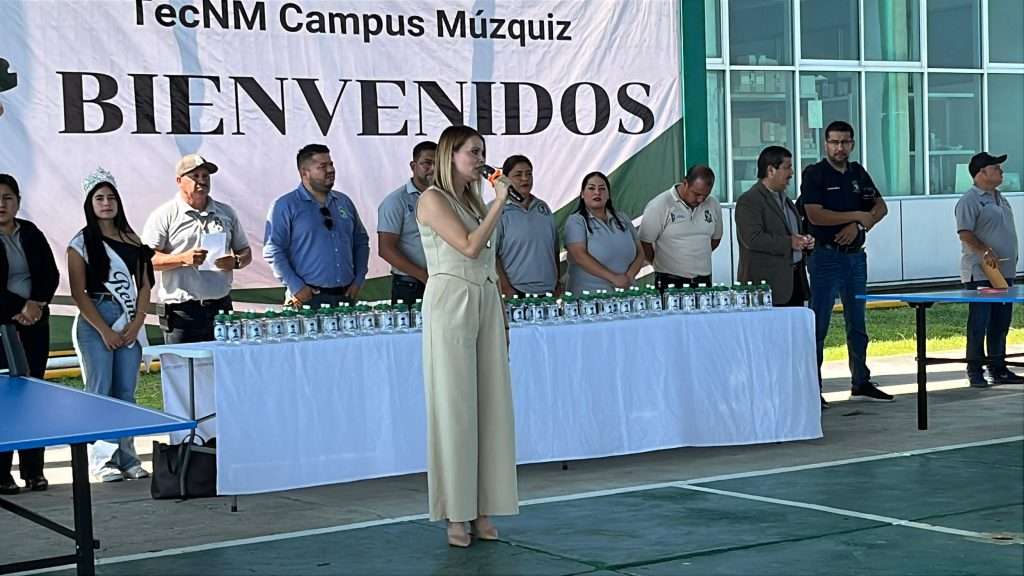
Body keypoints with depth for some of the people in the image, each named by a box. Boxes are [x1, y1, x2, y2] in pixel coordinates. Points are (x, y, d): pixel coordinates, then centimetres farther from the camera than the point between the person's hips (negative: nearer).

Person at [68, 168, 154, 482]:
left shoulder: (132, 240, 13)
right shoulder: (81, 243, 1)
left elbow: (144, 285, 11)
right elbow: (78, 292, -5)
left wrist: (136, 324, -3)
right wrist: (105, 331, -10)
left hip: (130, 324, 4)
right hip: (95, 322, -4)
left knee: (126, 393, 3)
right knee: (100, 392, -4)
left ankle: (127, 457, 9)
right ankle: (102, 460, 0)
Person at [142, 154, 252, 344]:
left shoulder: (226, 213, 16)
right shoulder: (164, 216, 1)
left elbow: (245, 252, 21)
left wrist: (236, 261, -2)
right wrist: (182, 259, -20)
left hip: (221, 307, 4)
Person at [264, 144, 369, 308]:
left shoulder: (344, 202, 14)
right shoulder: (285, 206, -3)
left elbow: (361, 242, 20)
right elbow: (273, 251, -8)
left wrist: (358, 280, 8)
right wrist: (296, 287, -14)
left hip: (345, 296, 5)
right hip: (307, 298, -5)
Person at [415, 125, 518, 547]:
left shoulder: (475, 201, 18)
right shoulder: (433, 199, -5)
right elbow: (470, 247, -16)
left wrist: (502, 316, 17)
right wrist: (499, 202, -11)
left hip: (487, 304, 7)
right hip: (450, 302, -7)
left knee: (491, 405, 3)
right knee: (454, 406, -5)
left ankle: (482, 510, 8)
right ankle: (456, 515, 0)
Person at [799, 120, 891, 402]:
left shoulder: (858, 173, 13)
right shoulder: (814, 174, -6)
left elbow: (880, 206, 10)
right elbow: (815, 215, -17)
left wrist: (860, 225, -9)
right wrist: (857, 215, -9)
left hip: (855, 255, 7)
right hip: (825, 255, -6)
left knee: (857, 324, 12)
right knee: (818, 325, -6)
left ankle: (861, 383, 20)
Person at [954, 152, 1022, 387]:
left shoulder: (1000, 198, 20)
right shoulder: (970, 200, -9)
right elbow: (965, 234, -18)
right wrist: (986, 251, -27)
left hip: (1004, 272, 9)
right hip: (980, 273, -9)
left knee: (1001, 324, 12)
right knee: (979, 324, -7)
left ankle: (998, 369, 19)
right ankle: (975, 372, -2)